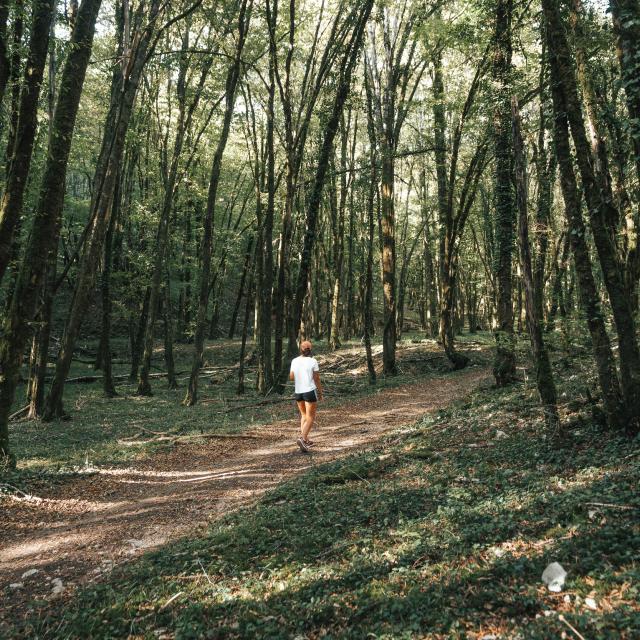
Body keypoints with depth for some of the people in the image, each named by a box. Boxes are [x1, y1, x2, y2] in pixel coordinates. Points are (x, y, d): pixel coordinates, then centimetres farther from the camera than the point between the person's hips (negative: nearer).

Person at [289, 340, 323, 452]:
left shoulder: (294, 361, 0)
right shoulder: (313, 361, -10)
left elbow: (291, 377, 5)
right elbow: (317, 379, -7)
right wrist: (320, 392, 3)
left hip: (298, 392, 5)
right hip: (310, 391, -5)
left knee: (304, 415, 21)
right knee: (310, 417, 2)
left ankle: (305, 440, 17)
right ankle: (302, 438, -18)